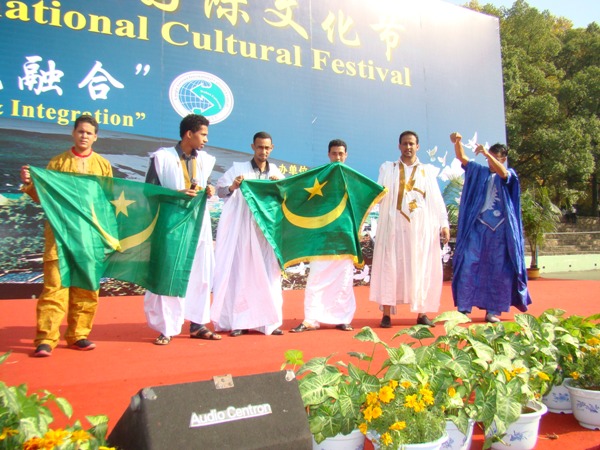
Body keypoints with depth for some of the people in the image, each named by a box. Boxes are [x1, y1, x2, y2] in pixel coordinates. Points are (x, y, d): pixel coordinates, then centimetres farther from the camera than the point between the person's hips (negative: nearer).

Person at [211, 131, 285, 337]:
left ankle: (268, 320, 7)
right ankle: (240, 321, 1)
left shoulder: (276, 172, 13)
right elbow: (220, 189, -3)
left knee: (268, 274, 2)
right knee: (242, 273, -3)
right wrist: (233, 187, -23)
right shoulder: (238, 169, 2)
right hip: (243, 230, -3)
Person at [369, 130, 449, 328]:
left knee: (421, 269, 1)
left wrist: (444, 224, 1)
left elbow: (436, 199, 9)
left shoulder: (428, 171, 15)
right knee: (390, 267, -5)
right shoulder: (388, 168, 13)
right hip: (394, 225, -1)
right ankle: (386, 314, -2)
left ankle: (422, 313, 9)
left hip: (421, 227, 1)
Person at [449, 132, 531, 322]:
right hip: (477, 228, 1)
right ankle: (463, 308, -3)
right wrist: (457, 142, -19)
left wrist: (487, 153, -27)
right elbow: (461, 158, 0)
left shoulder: (509, 175, 6)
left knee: (498, 270, 3)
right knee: (469, 265, -6)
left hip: (500, 230, -1)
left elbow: (502, 173, -19)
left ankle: (492, 310, 11)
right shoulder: (479, 172, 11)